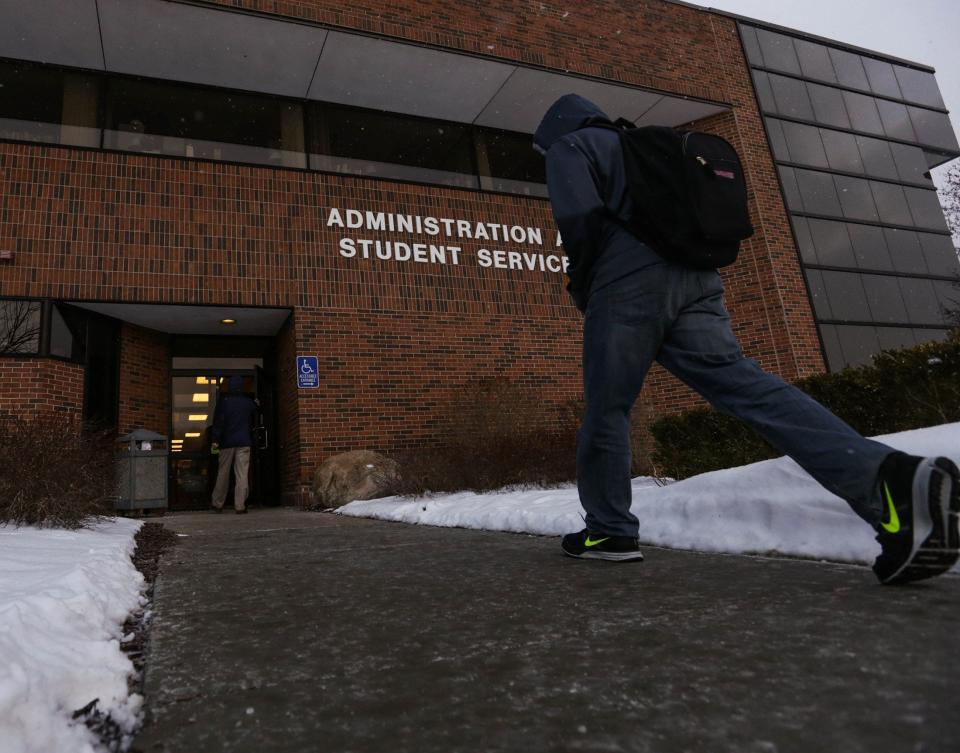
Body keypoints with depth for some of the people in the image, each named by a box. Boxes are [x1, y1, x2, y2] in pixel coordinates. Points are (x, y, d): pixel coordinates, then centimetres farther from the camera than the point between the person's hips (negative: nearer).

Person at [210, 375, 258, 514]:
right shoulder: (249, 401, 3)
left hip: (227, 441, 0)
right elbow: (254, 420, 17)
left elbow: (218, 421, -3)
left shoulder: (223, 400, -1)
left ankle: (218, 504, 16)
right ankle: (240, 506, -3)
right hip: (244, 442, 0)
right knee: (242, 474, -1)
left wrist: (216, 440, -3)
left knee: (223, 474, 9)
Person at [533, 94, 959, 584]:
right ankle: (888, 477, -26)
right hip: (694, 277, 6)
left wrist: (582, 288, 5)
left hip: (626, 282, -6)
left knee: (606, 409, 3)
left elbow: (579, 216, -8)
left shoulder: (568, 146, 13)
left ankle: (609, 531, 7)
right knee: (742, 381, -10)